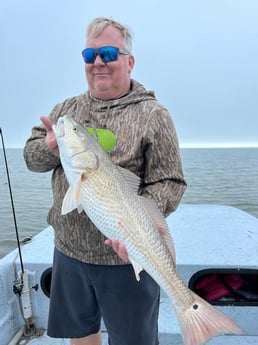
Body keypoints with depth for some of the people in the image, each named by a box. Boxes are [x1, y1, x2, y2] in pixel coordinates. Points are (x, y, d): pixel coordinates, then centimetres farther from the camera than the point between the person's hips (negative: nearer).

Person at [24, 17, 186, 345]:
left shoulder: (152, 114, -9)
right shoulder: (66, 109, 7)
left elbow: (169, 183, -13)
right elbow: (31, 155, 8)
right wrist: (50, 148, -15)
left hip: (125, 257, -4)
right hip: (68, 250, 5)